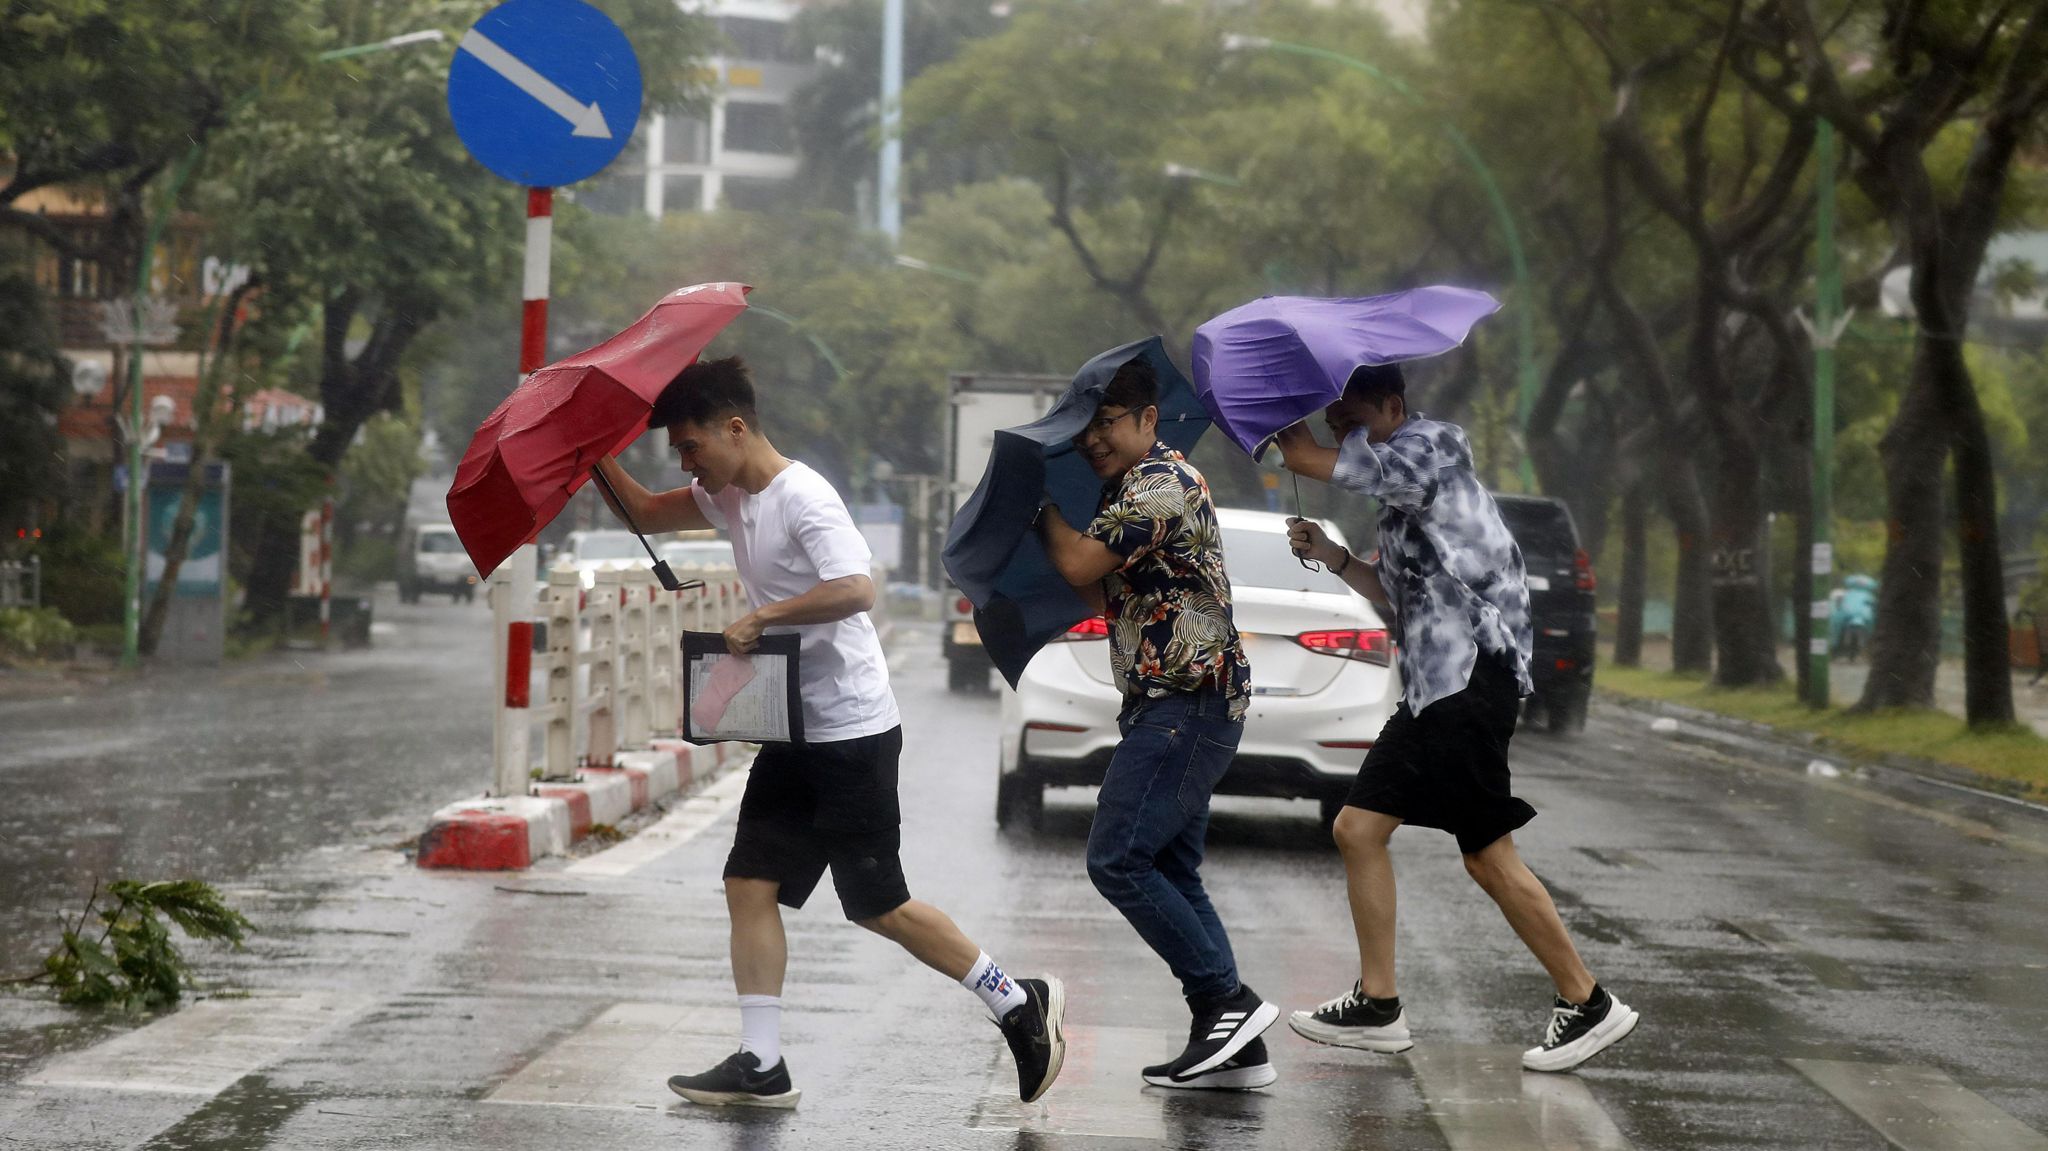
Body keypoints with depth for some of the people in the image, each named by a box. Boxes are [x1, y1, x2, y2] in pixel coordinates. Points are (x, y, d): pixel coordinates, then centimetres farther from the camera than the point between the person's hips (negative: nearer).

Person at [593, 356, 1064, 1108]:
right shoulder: (729, 498, 11)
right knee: (749, 885, 2)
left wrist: (764, 616, -24)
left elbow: (856, 589, -31)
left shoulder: (803, 498, -18)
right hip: (794, 735, 9)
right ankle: (761, 1066, 4)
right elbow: (646, 514, 22)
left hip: (852, 733, -9)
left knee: (877, 905, -3)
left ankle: (1019, 1004, 11)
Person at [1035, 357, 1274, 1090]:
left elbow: (1079, 564, -18)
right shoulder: (1129, 490, 20)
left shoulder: (1162, 485, -14)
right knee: (1171, 873, 9)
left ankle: (1228, 1001, -12)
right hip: (1172, 705, 11)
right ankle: (1236, 1047, 8)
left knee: (1118, 859, -14)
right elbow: (1102, 597, 24)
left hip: (1188, 702, -11)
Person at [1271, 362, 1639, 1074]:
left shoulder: (1432, 445, -8)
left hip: (1473, 675, -10)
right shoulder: (1396, 495, 22)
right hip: (1431, 687, 10)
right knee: (1359, 828, 7)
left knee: (1488, 857, -9)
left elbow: (1310, 461, -15)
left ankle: (1587, 1004, 0)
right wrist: (1334, 558, 13)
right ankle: (1377, 1006, 12)